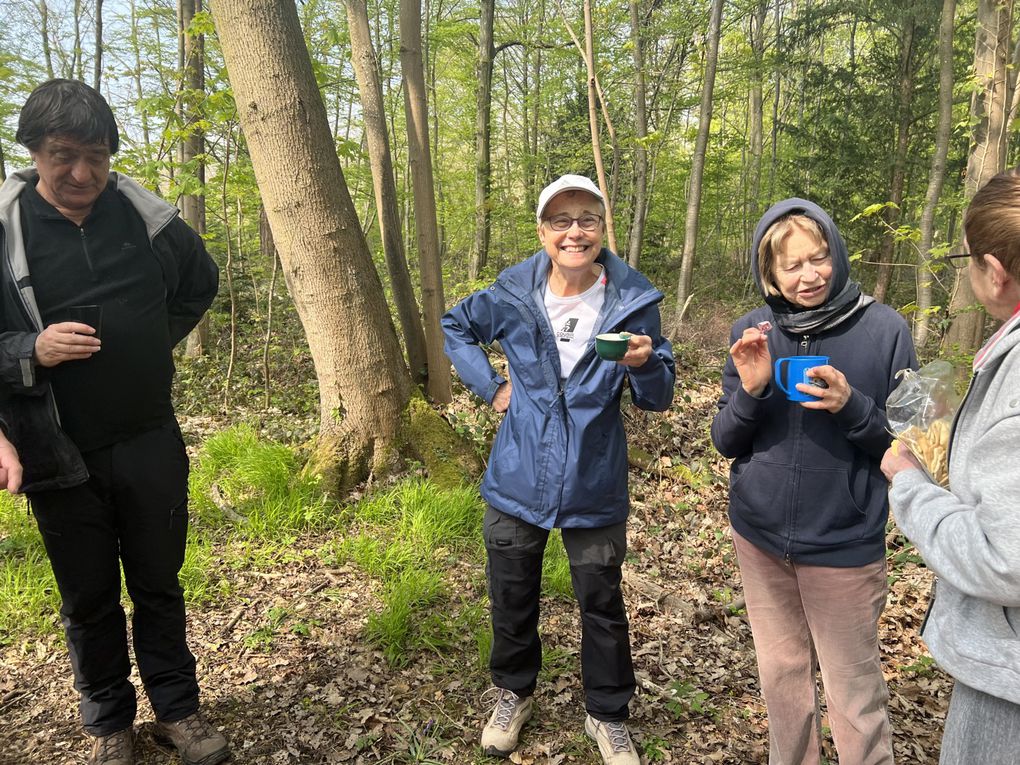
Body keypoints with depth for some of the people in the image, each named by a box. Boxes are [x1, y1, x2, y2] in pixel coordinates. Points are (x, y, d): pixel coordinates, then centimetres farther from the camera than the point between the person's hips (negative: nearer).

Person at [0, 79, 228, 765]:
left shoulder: (145, 215, -3)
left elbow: (201, 283, 15)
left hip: (150, 445, 1)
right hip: (60, 458, -1)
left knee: (159, 584, 15)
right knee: (89, 599, 15)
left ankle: (177, 706, 33)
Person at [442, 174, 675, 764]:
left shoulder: (633, 301, -9)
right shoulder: (511, 296, -7)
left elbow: (658, 399, -5)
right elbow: (455, 327, 13)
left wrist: (643, 364, -27)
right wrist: (489, 385, 0)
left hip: (595, 489, -1)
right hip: (517, 482, 1)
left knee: (603, 607, 14)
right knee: (513, 599, 17)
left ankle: (608, 715, 38)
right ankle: (514, 693, 45)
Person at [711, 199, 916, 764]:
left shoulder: (883, 329, -10)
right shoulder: (753, 332, -3)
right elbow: (725, 442, -1)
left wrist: (852, 406, -24)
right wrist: (750, 391, -21)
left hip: (844, 543, -3)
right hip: (759, 535, 3)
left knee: (853, 694, 9)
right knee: (781, 675, 20)